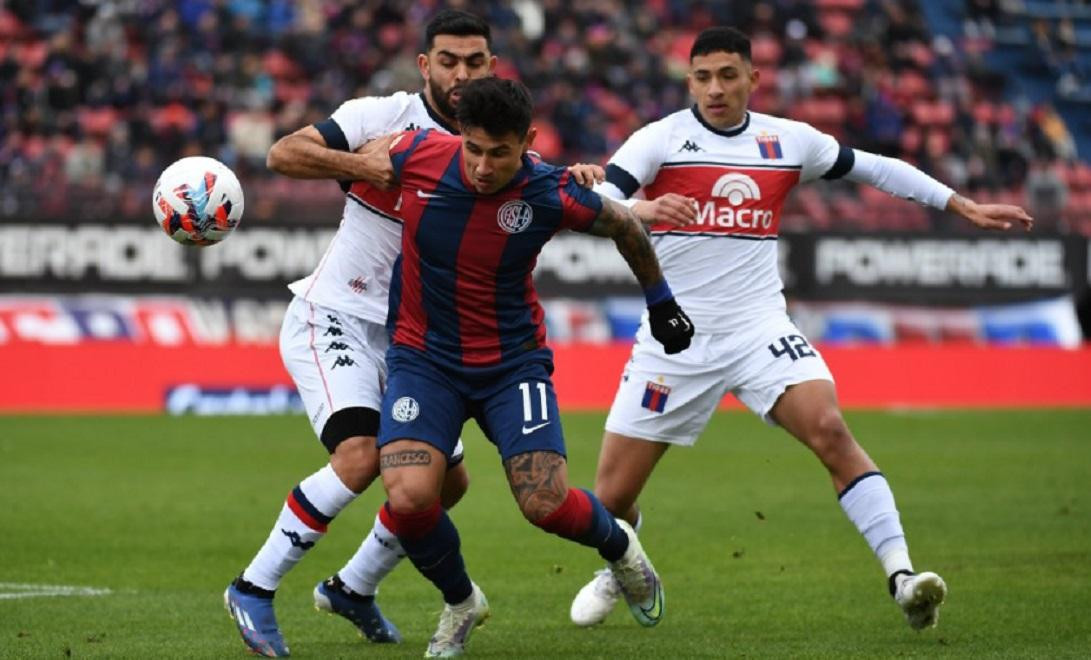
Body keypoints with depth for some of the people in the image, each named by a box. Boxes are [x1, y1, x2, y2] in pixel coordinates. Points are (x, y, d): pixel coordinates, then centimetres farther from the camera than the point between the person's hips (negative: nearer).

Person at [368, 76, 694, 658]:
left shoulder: (552, 196, -18)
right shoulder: (418, 156, -17)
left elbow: (623, 225, 4)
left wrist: (660, 300, 14)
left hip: (512, 362, -1)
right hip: (423, 356, 1)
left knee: (547, 504, -13)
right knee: (408, 499, -20)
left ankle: (619, 547, 26)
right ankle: (460, 603, 12)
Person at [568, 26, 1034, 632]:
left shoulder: (789, 141, 5)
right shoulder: (661, 139, -5)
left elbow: (875, 169, 18)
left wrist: (964, 206, 19)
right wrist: (641, 210, -39)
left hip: (759, 329, 1)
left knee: (830, 429, -26)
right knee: (612, 495, 2)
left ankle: (902, 575, -27)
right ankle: (619, 572, 37)